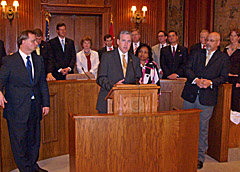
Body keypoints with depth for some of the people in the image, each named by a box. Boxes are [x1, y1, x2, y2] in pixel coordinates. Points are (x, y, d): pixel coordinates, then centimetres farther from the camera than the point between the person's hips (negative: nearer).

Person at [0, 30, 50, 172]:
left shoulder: (39, 59, 9)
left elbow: (43, 83, 11)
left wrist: (46, 103, 8)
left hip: (35, 106, 5)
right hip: (17, 108, -5)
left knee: (34, 139, 15)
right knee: (19, 140, 3)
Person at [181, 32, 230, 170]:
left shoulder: (224, 58, 6)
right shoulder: (196, 53, 11)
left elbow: (224, 77, 2)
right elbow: (188, 69, 3)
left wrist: (210, 82, -16)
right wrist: (196, 80, -14)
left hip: (207, 97, -2)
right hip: (191, 95, 3)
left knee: (203, 128, 2)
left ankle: (200, 157, 15)